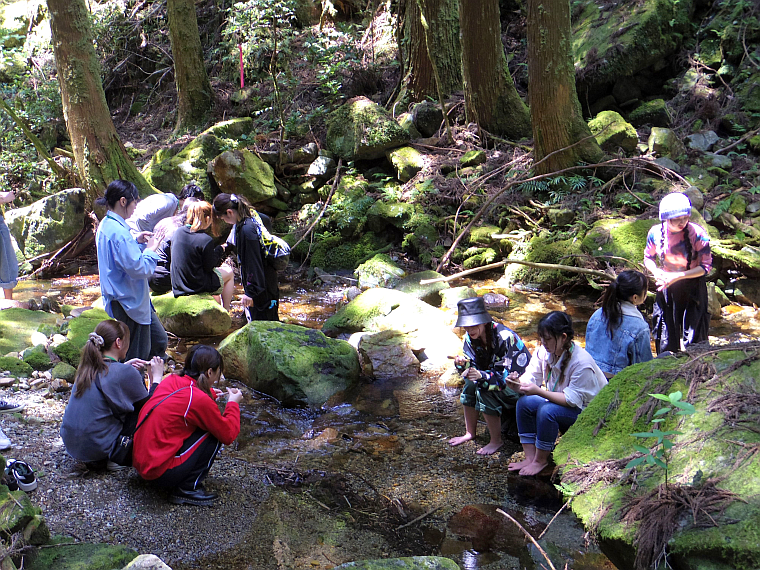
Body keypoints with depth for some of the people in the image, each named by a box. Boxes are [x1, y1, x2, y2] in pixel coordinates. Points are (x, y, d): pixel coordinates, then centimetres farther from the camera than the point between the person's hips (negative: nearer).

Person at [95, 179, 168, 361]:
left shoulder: (106, 225, 8)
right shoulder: (118, 232, -25)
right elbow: (139, 268, -28)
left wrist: (136, 241, 8)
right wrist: (152, 248, -13)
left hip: (133, 299, 11)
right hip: (130, 302, -11)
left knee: (159, 340, 20)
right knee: (137, 357, 0)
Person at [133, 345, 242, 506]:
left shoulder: (170, 380, 4)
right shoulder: (200, 400, -19)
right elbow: (229, 435, -7)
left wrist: (210, 394, 27)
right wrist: (233, 403, 7)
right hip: (162, 473, -9)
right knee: (215, 433, -2)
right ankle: (188, 488, 0)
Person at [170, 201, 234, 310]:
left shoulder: (178, 233, -2)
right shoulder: (206, 240, -23)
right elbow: (209, 267, -14)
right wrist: (219, 250, 1)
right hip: (198, 286, -7)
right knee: (229, 272, 19)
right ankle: (226, 311, 23)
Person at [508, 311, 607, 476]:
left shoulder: (582, 363, -29)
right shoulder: (544, 351, -7)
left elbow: (573, 399, -29)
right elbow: (531, 376, -3)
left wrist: (539, 391, -38)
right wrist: (518, 382, -28)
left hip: (586, 411, -8)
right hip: (559, 401, 8)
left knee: (547, 410, -33)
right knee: (524, 402, -15)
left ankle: (541, 460, -12)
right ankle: (530, 457, -9)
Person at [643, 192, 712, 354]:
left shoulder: (697, 233, -19)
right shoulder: (656, 232, -10)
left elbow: (706, 266, -16)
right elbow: (648, 258, 7)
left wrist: (677, 276, -25)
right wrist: (656, 271, -16)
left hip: (693, 289, -3)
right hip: (666, 288, 3)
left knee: (693, 340, 1)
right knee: (666, 342, 11)